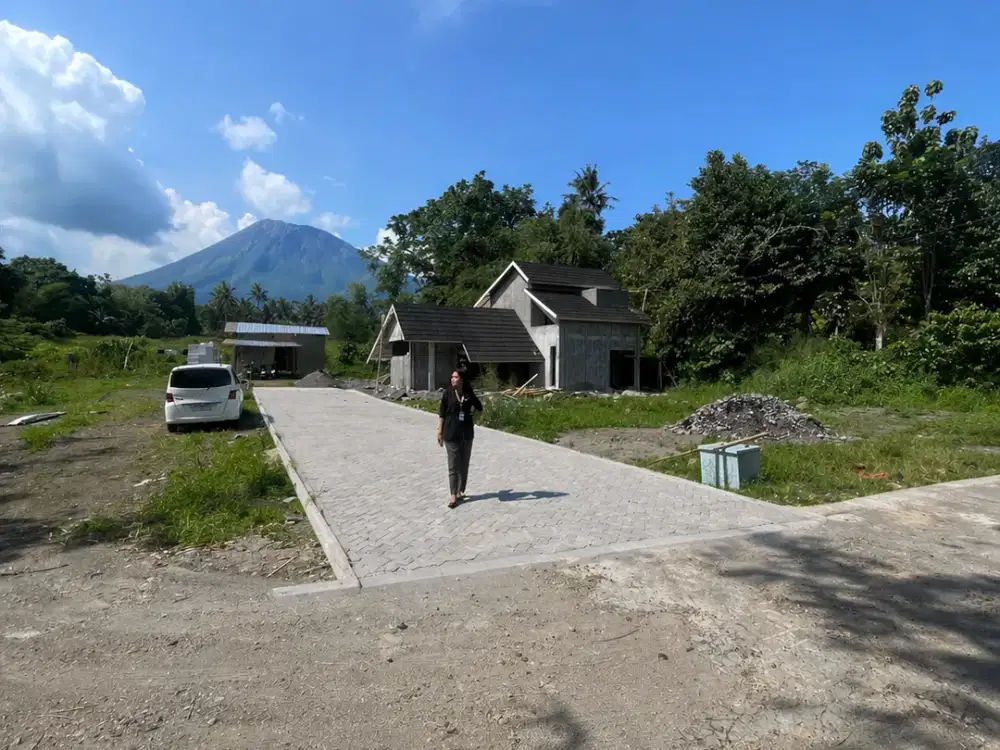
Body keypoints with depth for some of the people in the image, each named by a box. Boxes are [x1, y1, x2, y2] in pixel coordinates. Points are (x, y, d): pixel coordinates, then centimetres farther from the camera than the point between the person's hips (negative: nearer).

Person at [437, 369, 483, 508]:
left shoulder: (469, 394, -1)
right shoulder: (448, 393, -6)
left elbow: (479, 408, 15)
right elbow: (441, 413, -3)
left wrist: (472, 414, -2)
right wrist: (440, 431, -5)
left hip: (467, 433, 3)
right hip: (451, 434, -3)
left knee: (464, 465, 12)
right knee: (453, 466, -1)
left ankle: (461, 491, 25)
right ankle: (453, 495, 3)